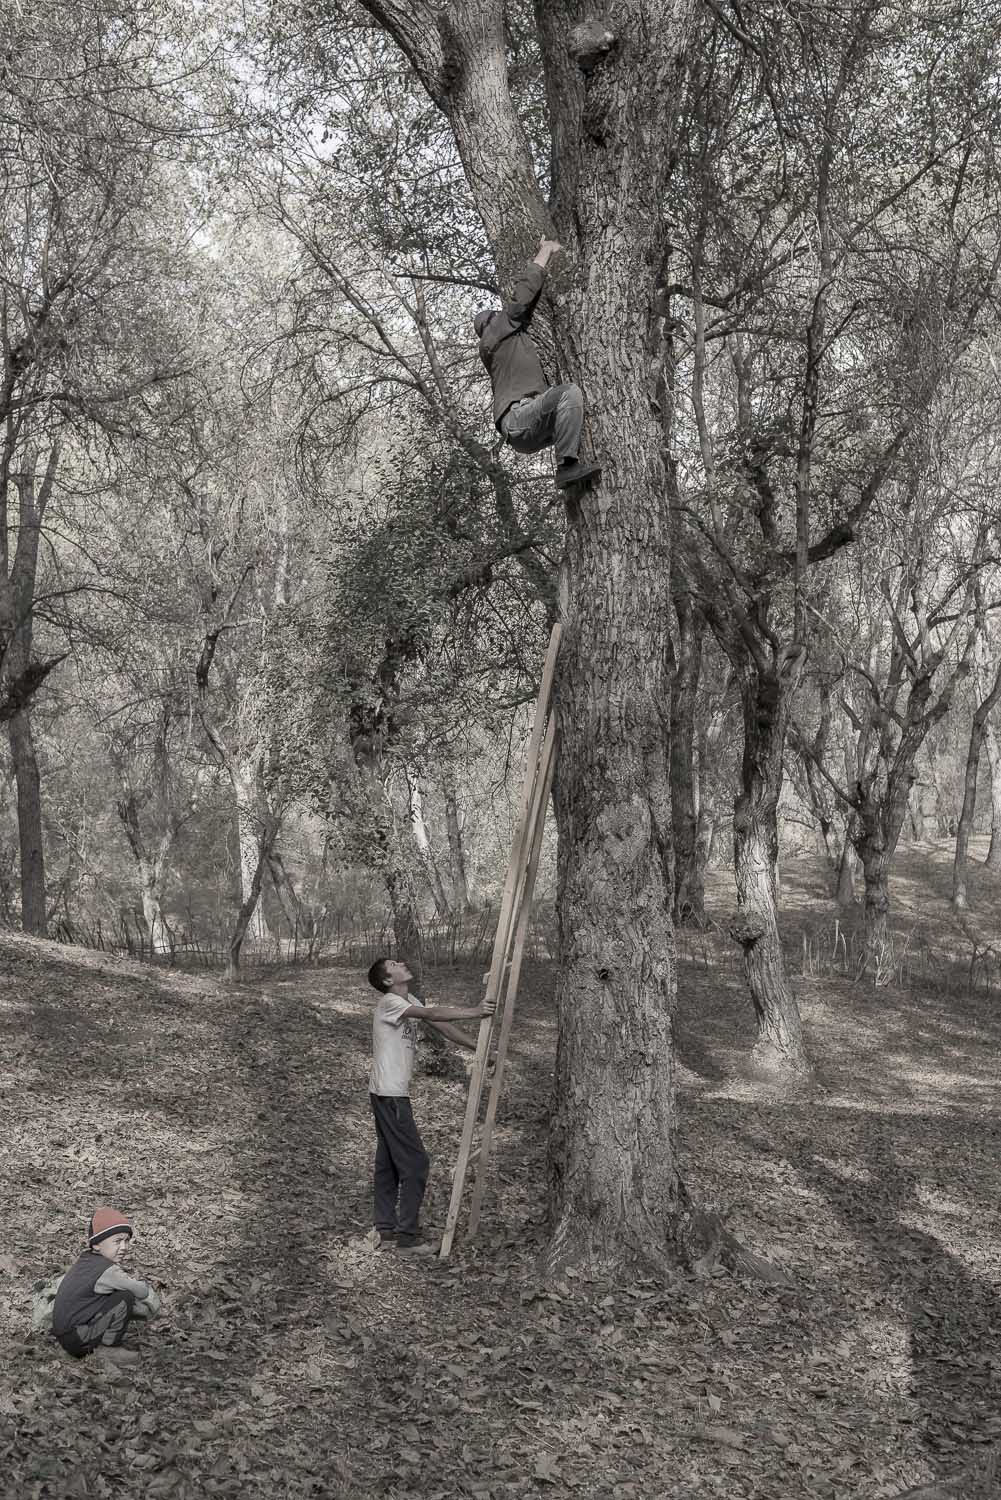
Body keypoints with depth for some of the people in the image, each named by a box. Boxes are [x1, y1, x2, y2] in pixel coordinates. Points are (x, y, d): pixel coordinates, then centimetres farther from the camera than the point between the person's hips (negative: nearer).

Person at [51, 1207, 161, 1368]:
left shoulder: (86, 1260, 7)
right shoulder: (106, 1271, -21)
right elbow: (142, 1291, -10)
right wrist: (153, 1307, 10)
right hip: (75, 1340, -9)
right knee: (125, 1298, -17)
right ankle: (107, 1349, -3)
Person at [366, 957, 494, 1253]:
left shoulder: (409, 1000, 14)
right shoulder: (389, 1002, -15)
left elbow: (440, 1026, 11)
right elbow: (433, 1014, -28)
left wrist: (477, 1048, 6)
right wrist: (473, 1012, -33)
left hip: (392, 1094, 10)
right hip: (390, 1095, -10)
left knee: (388, 1162, 13)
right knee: (415, 1162, -6)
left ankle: (386, 1232, 19)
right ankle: (406, 1234, 0)